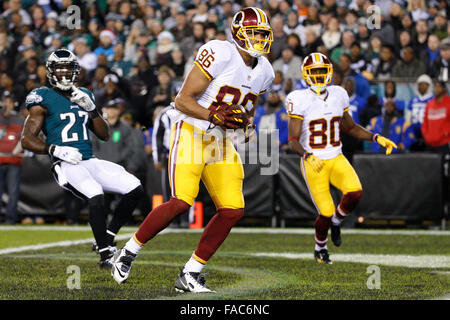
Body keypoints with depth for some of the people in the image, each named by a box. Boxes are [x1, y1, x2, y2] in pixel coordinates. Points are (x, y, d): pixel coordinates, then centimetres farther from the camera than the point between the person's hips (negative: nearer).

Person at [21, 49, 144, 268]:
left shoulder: (84, 96, 17)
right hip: (65, 165, -7)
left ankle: (107, 237, 8)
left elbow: (105, 135, 17)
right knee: (96, 196, -32)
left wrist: (91, 109, 1)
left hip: (89, 161, 7)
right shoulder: (44, 99, -1)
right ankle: (105, 256, -23)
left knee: (135, 189, -6)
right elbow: (27, 139, -4)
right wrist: (55, 149, -19)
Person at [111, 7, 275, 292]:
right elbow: (183, 100, -15)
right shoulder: (220, 54, -16)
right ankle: (129, 252, 0)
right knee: (182, 201, -21)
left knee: (233, 210, -5)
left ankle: (191, 274, 6)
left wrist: (244, 119, 1)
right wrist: (214, 116, -28)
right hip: (191, 132, -7)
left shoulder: (264, 71, 8)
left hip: (219, 140, 7)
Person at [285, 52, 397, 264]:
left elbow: (351, 128, 19)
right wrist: (308, 156, -31)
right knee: (325, 213, -8)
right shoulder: (300, 101, -10)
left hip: (336, 159, 4)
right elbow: (293, 140, -13)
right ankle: (320, 248, 24)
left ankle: (336, 221, 10)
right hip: (314, 164, -4)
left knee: (355, 193, -23)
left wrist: (377, 138, 6)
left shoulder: (338, 96, 5)